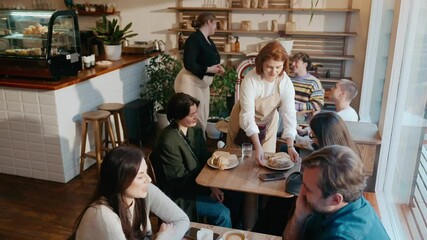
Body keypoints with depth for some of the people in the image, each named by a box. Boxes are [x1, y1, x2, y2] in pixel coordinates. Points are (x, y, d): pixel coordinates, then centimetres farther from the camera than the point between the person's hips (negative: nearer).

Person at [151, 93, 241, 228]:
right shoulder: (168, 142, -25)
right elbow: (181, 180, -20)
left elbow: (206, 159, 4)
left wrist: (212, 186, -10)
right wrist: (210, 188, -15)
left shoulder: (196, 130, -1)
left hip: (199, 183, 8)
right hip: (180, 195, -7)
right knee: (222, 213, -16)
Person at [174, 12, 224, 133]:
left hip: (202, 83, 10)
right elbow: (189, 64, -26)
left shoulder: (208, 40, 10)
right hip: (190, 83, -10)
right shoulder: (194, 39, -18)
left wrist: (216, 68, -1)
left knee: (203, 117, 15)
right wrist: (209, 69, -20)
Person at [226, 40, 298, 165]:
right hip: (244, 122, -2)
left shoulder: (286, 83, -22)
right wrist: (257, 146, -40)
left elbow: (289, 114, -23)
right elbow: (248, 116, -33)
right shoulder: (250, 80, -31)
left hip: (268, 122, 2)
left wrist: (290, 146, -33)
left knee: (266, 161, 10)